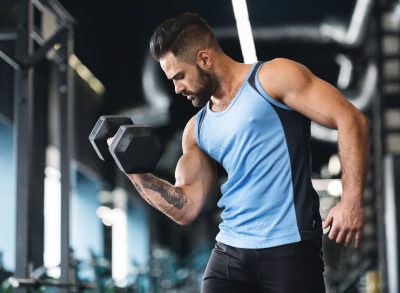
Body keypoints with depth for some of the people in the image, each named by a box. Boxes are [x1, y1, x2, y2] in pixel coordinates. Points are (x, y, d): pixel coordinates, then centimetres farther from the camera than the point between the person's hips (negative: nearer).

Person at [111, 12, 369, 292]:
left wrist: (352, 201, -17)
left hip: (290, 249, -6)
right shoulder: (197, 130, 16)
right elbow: (186, 208, 12)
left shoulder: (273, 78, -3)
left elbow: (350, 119, -9)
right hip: (230, 252, 6)